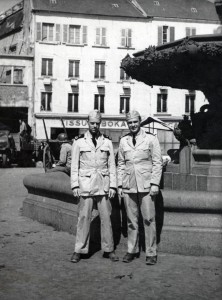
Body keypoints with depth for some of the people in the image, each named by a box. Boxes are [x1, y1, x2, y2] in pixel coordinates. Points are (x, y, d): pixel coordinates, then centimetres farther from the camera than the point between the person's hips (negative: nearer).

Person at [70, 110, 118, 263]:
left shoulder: (107, 142, 8)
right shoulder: (79, 141, 4)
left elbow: (112, 165, 9)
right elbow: (74, 166, 5)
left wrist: (113, 186, 2)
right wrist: (75, 186, -2)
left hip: (103, 185, 2)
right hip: (86, 184, -1)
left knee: (106, 217, 3)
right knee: (84, 217, -2)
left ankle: (109, 250, 13)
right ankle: (79, 250, 7)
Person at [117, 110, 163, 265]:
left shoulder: (151, 138, 1)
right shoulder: (123, 141, 12)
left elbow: (157, 162, 0)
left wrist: (155, 184, -7)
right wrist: (120, 185, 9)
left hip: (146, 185, -3)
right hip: (129, 186, 3)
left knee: (149, 219, -3)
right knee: (131, 220, 7)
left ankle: (151, 253, 4)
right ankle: (132, 250, 17)